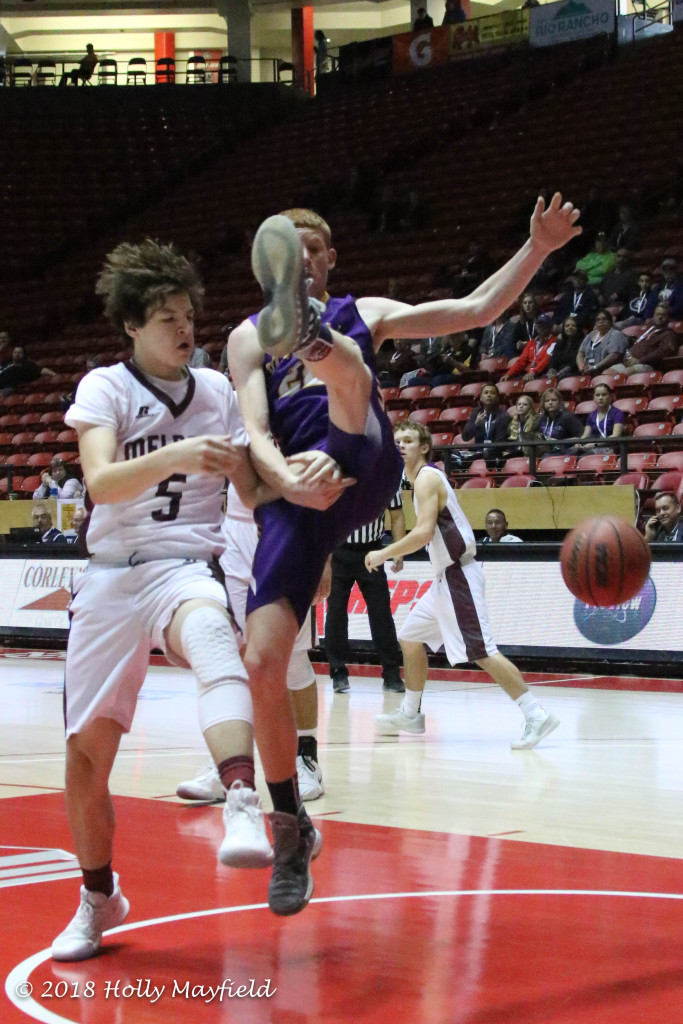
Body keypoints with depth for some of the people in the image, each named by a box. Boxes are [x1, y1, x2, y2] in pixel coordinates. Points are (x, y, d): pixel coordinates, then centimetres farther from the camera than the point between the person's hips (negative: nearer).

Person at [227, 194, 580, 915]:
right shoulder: (250, 338, 16)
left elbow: (476, 309, 15)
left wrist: (537, 249, 1)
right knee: (262, 665, -12)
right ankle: (290, 827, 5)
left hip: (362, 471, 0)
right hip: (293, 497, 1)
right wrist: (287, 481, -23)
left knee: (334, 359, -27)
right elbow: (255, 431, -1)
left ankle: (309, 332, -67)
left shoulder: (363, 315, 21)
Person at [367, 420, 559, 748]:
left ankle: (536, 715, -19)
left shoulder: (427, 478, -12)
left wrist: (384, 554, -14)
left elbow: (424, 533, -22)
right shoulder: (426, 478, 18)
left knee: (481, 651, -16)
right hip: (447, 576, 11)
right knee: (410, 636, 19)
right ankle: (409, 715, 29)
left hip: (458, 575, -11)